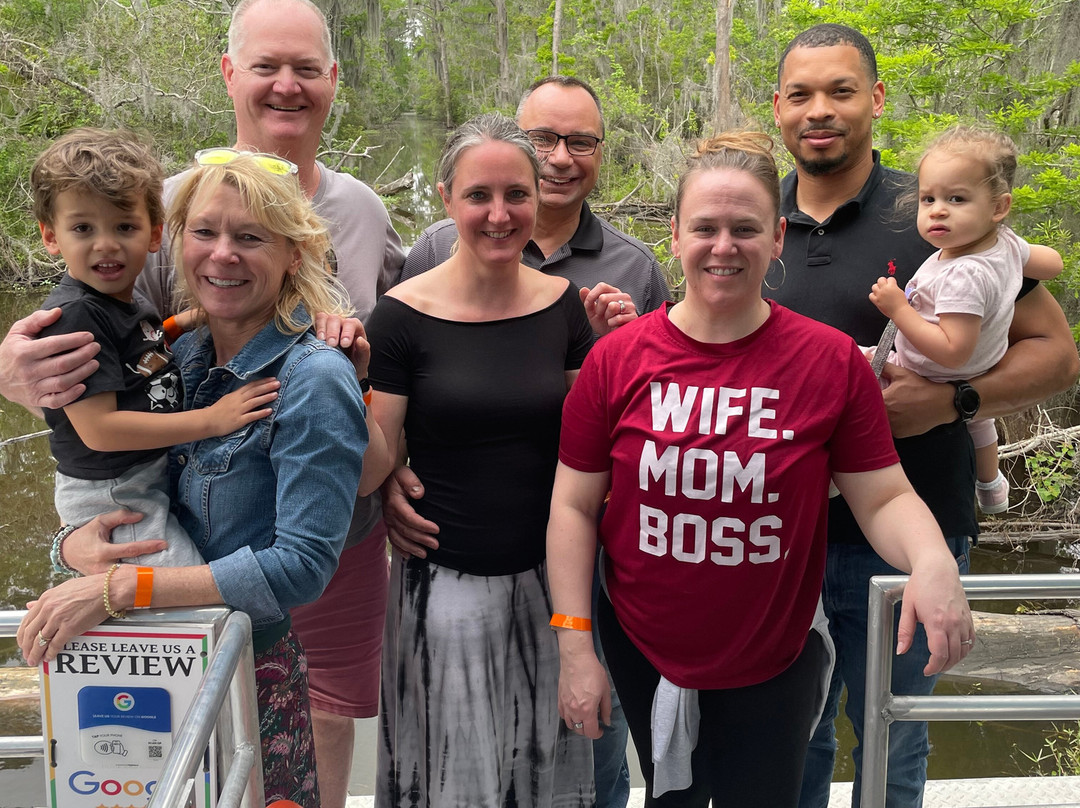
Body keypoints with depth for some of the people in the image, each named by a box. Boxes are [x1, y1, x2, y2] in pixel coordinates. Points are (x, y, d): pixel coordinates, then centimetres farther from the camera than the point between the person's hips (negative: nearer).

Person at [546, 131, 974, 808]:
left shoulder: (833, 362, -12)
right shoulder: (618, 359, -11)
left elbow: (884, 497, -8)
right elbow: (575, 504, -6)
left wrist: (933, 561, -29)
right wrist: (575, 647, -8)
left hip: (773, 664, -1)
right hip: (642, 652, 2)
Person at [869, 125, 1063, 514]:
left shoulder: (963, 276, -41)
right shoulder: (1006, 242, -14)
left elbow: (954, 353, -41)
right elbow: (1053, 263, 5)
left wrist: (898, 308, -37)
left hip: (935, 386, -9)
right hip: (982, 380, 9)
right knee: (975, 417, 38)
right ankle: (990, 485, 64)